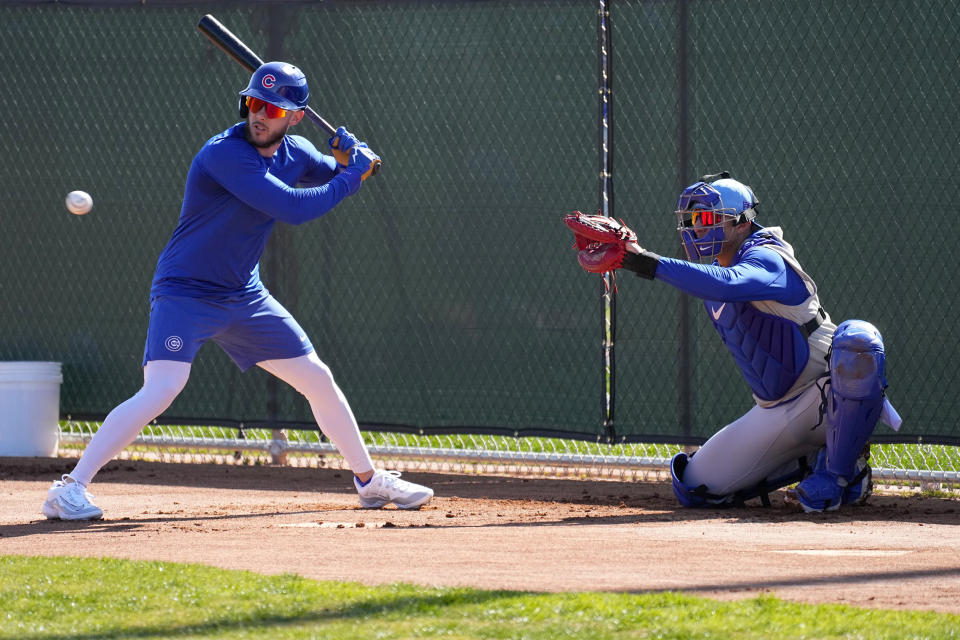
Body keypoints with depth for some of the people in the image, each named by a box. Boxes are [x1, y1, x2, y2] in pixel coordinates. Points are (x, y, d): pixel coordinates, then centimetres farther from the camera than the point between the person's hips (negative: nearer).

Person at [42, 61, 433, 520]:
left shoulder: (295, 154, 1)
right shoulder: (223, 154, -24)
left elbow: (332, 178, 22)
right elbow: (292, 208, -30)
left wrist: (346, 159, -2)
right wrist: (353, 174, -19)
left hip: (244, 295, 7)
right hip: (184, 293, -7)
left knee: (318, 380, 11)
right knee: (162, 389, -25)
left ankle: (369, 481, 30)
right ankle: (69, 490, -21)